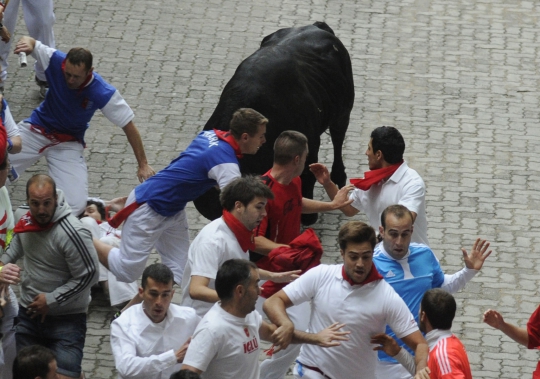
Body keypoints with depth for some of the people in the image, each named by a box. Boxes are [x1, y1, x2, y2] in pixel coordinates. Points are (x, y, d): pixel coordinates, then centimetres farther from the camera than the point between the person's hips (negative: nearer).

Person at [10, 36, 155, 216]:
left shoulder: (103, 93, -26)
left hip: (68, 143, -1)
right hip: (35, 131, 1)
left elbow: (129, 127, -16)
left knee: (75, 206, -18)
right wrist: (27, 43, -32)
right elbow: (30, 42, -6)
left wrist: (143, 165, -12)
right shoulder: (56, 61, -21)